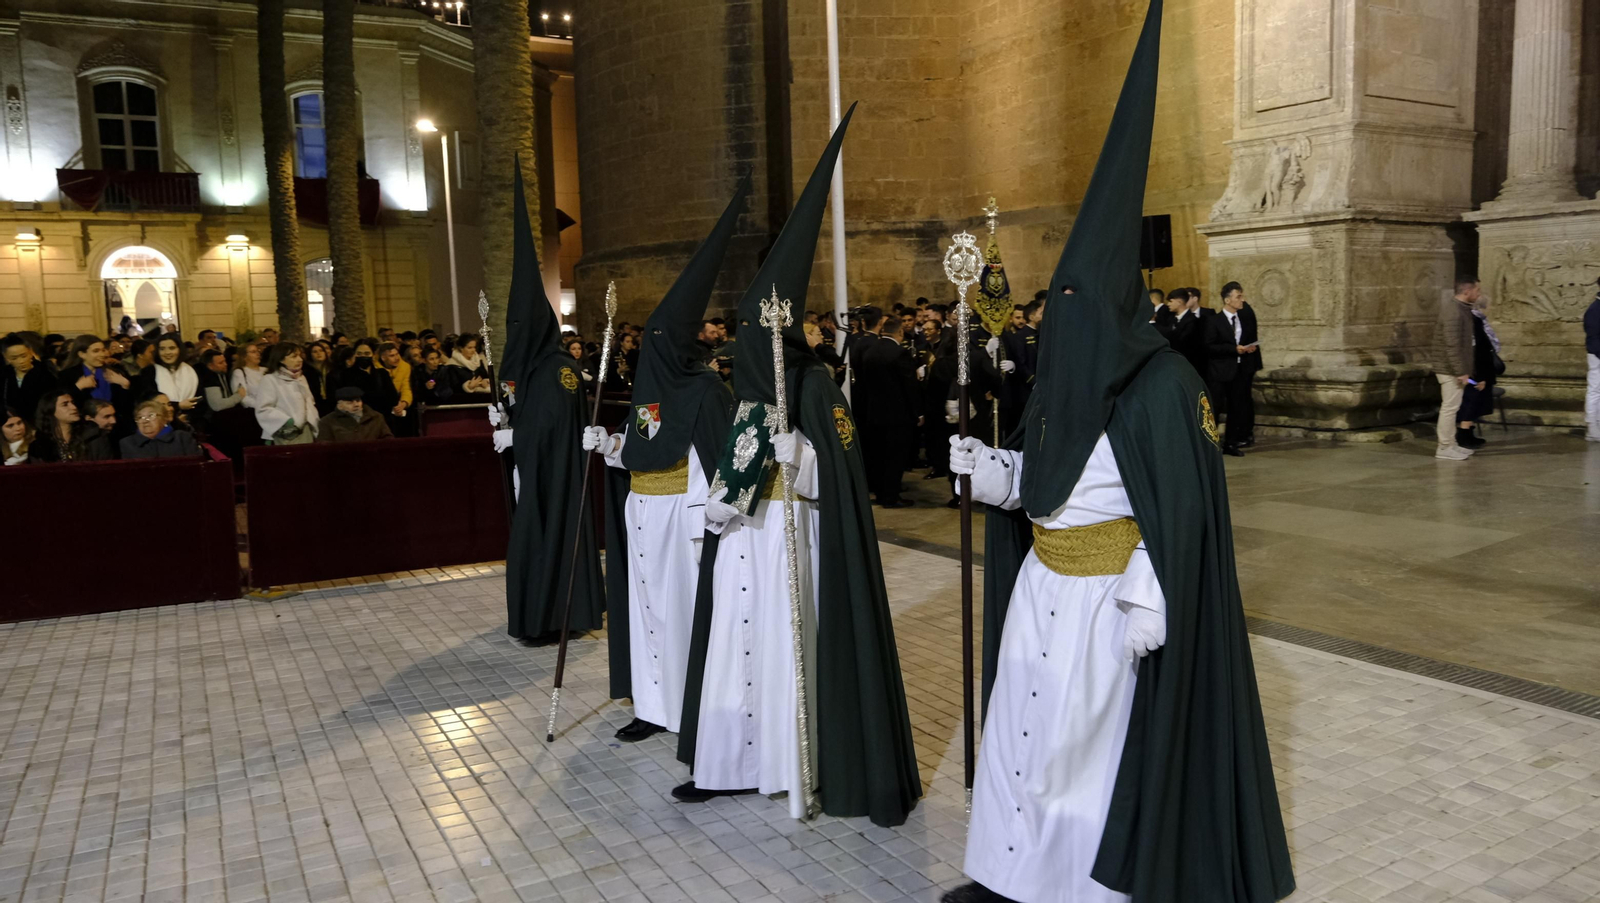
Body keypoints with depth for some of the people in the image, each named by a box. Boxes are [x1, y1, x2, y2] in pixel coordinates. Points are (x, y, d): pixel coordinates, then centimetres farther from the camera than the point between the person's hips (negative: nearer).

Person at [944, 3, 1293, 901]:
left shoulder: (1164, 383, -14)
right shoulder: (1062, 381, 7)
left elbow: (1179, 508, -16)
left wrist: (1147, 606, -19)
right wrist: (992, 470, -4)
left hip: (1109, 599, -7)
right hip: (1040, 587, 7)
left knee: (1096, 741, 4)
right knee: (1021, 728, 12)